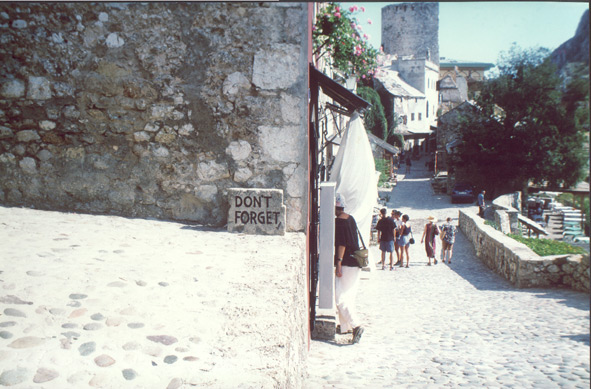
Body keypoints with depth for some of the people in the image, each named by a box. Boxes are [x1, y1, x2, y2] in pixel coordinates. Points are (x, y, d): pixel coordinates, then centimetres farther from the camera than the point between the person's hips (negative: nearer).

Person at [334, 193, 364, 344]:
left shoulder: (339, 221, -14)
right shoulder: (351, 218, 12)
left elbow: (341, 244, -20)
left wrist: (338, 263, -20)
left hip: (346, 263, -9)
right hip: (355, 263, 9)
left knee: (340, 297, -8)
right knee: (349, 296, 15)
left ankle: (355, 325, -17)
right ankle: (345, 326, 23)